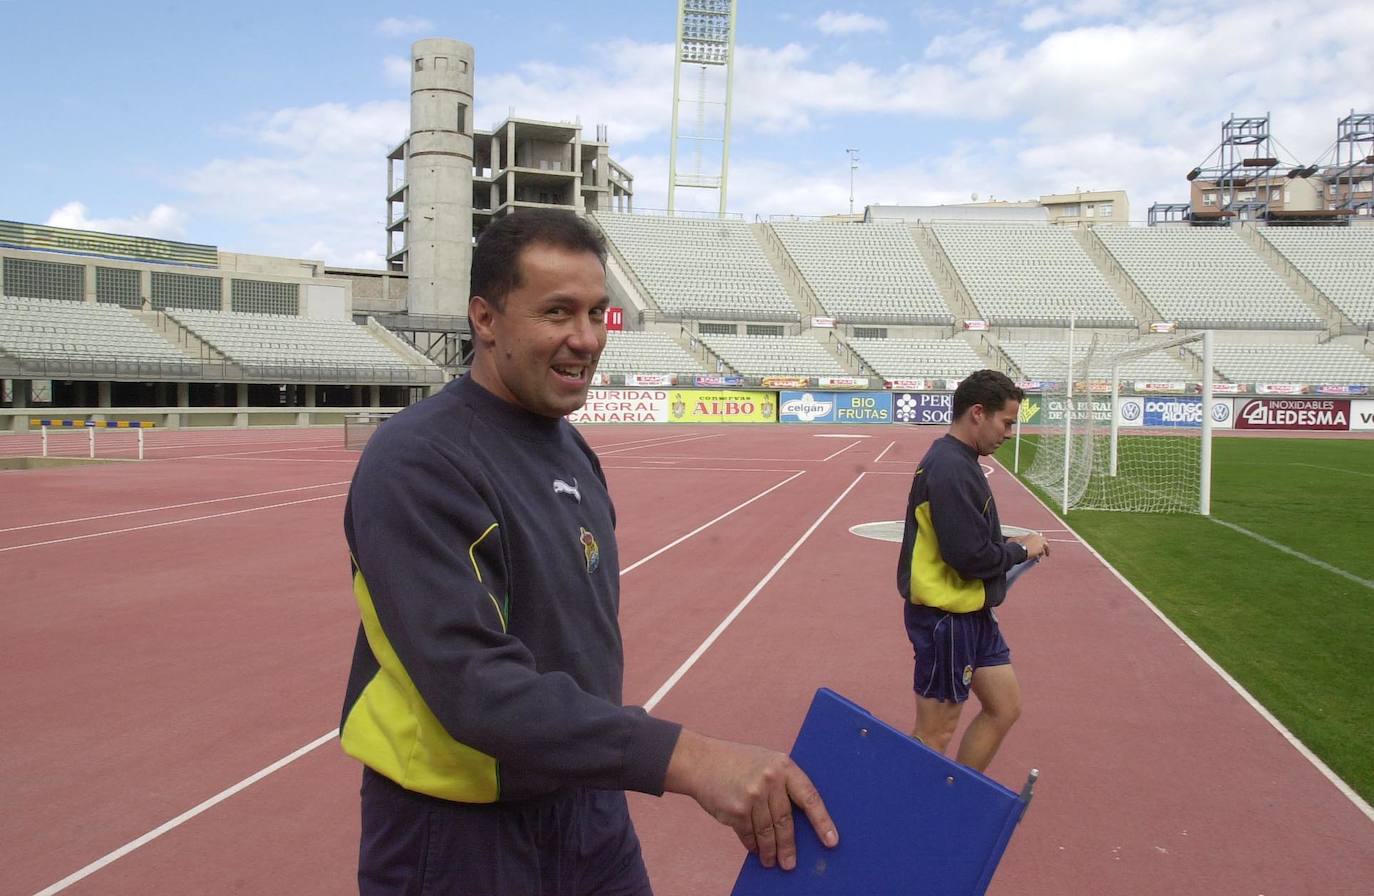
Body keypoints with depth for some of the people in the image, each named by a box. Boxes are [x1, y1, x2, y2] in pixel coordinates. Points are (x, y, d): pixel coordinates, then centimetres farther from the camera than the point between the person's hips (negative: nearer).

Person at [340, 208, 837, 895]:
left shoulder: (572, 449, 5)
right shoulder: (420, 462, -22)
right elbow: (474, 682, -31)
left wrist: (600, 777, 14)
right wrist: (686, 759, -37)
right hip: (460, 836, -7)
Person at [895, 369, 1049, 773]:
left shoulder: (957, 461, 8)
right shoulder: (949, 469, -24)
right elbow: (970, 556, -26)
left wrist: (1008, 543, 3)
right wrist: (1021, 549, -9)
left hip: (971, 613, 10)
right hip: (945, 617, -10)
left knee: (1004, 707, 18)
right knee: (935, 732, 1)